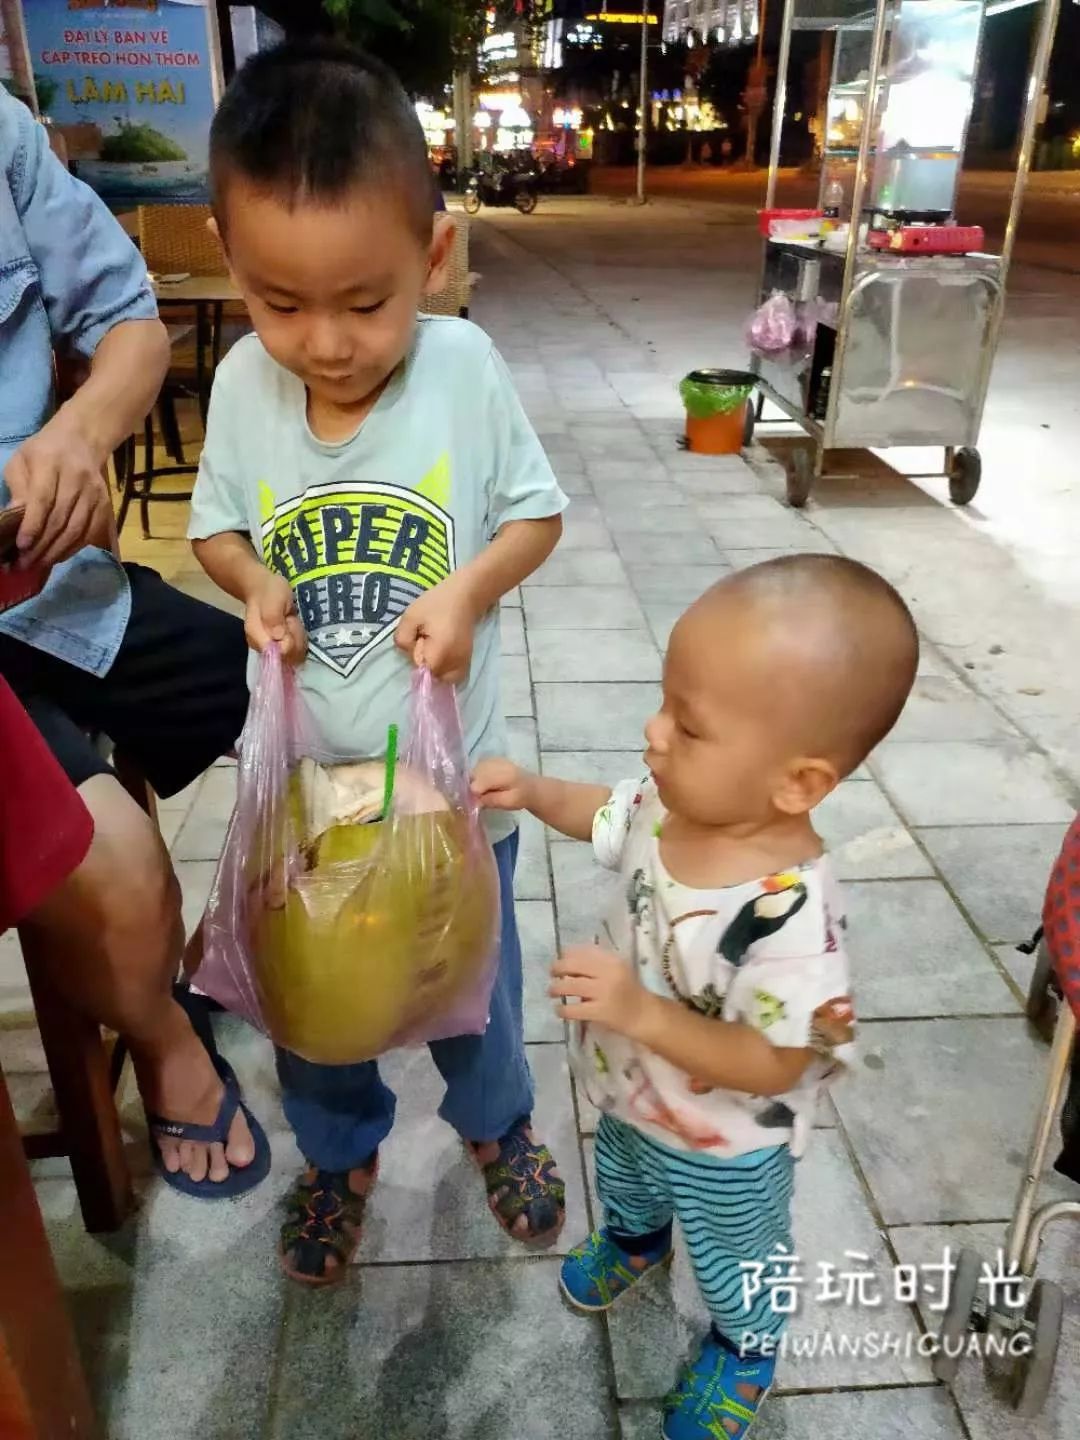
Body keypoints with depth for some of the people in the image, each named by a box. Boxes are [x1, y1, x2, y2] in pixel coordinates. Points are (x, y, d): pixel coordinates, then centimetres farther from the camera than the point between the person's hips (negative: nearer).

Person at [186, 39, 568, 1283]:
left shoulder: (465, 369, -16)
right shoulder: (242, 384, -10)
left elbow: (537, 514, -5)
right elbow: (215, 526, 5)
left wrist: (471, 586, -23)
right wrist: (256, 584, -16)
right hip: (303, 766, 2)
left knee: (470, 972, 21)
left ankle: (494, 1121, 54)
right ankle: (337, 1152, 52)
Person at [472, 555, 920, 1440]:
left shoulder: (791, 913, -43)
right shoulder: (679, 797, -23)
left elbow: (774, 1067, -33)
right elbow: (609, 817, 1)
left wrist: (644, 1013, -42)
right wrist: (535, 793, -15)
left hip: (724, 1151, -6)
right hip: (632, 1099, 6)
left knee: (734, 1265, 28)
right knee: (622, 1184, 39)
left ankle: (743, 1349, 60)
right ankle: (633, 1241, 72)